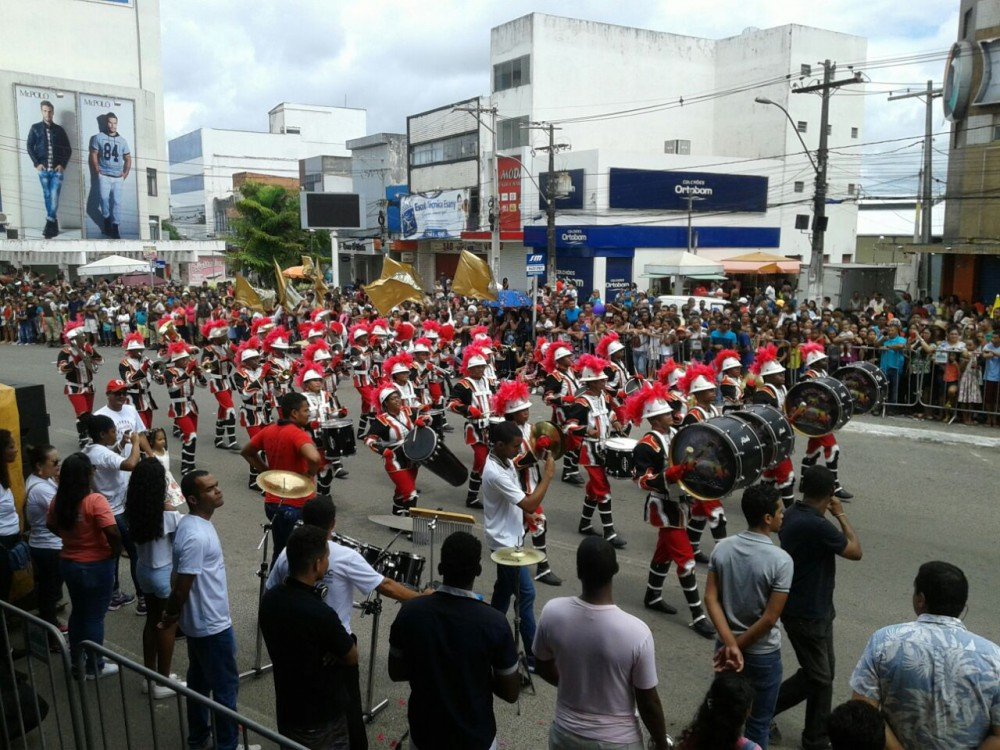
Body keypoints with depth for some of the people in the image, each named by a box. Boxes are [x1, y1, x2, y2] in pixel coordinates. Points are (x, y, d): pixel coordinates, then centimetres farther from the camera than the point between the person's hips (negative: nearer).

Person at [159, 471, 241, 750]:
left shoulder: (193, 523, 2)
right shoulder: (196, 536, -30)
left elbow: (181, 580, 13)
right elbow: (182, 587, -25)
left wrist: (169, 616, 20)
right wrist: (170, 620, -9)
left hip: (199, 622, 9)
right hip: (213, 625, -9)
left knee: (199, 680, 23)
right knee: (226, 687, 6)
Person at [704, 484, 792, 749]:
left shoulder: (722, 548, -8)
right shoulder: (781, 560, -22)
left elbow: (711, 599, -12)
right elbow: (770, 618, -22)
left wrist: (731, 644, -16)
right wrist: (737, 645, -13)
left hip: (726, 646, 5)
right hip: (763, 654, -4)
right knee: (758, 723, 15)